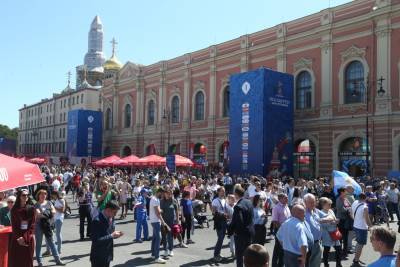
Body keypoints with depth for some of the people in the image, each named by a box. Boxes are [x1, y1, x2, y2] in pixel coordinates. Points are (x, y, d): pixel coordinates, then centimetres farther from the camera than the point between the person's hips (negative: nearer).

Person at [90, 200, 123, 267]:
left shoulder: (111, 218, 3)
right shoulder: (97, 220, -23)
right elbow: (95, 240, -25)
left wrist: (115, 234, -7)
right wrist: (111, 236, -24)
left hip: (108, 255, 8)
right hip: (98, 257, -8)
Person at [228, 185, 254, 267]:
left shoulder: (238, 206, -25)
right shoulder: (249, 202, 1)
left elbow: (238, 222, -27)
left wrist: (230, 230, -13)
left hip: (241, 234, -8)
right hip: (250, 232, 8)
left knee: (239, 255, 7)